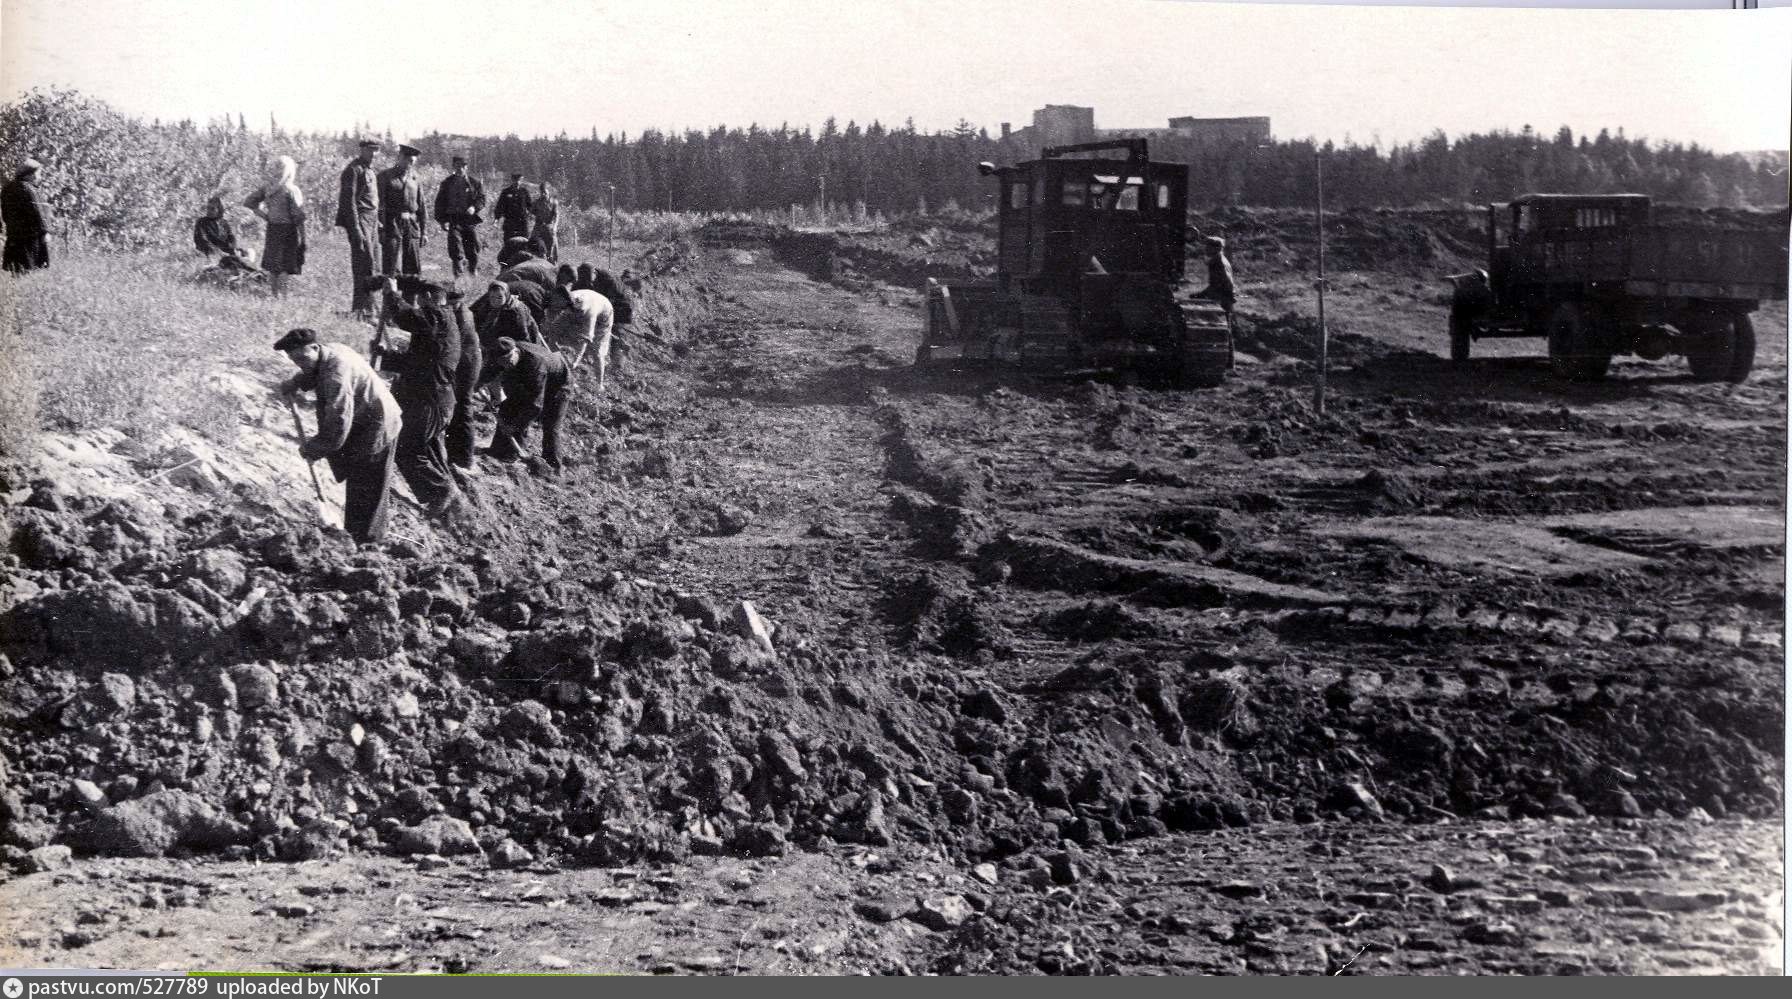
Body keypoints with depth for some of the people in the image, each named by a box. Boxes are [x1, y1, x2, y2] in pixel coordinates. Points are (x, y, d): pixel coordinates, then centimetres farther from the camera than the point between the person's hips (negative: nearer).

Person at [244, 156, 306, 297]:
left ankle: (274, 293, 18)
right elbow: (298, 216, -15)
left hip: (272, 229, 6)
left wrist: (264, 216, 9)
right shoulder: (291, 190, -13)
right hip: (287, 231, -6)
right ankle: (281, 295, -8)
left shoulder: (269, 188, 4)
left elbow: (248, 202, 10)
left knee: (273, 268, 13)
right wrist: (302, 237, -9)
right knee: (285, 268, -4)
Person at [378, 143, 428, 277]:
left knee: (414, 269, 3)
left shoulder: (416, 179, 12)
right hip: (392, 224, -4)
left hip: (412, 224, 4)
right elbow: (380, 203, -6)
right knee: (392, 268, -7)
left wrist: (424, 230, 8)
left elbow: (421, 205, 13)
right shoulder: (385, 176, -1)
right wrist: (381, 228, -13)